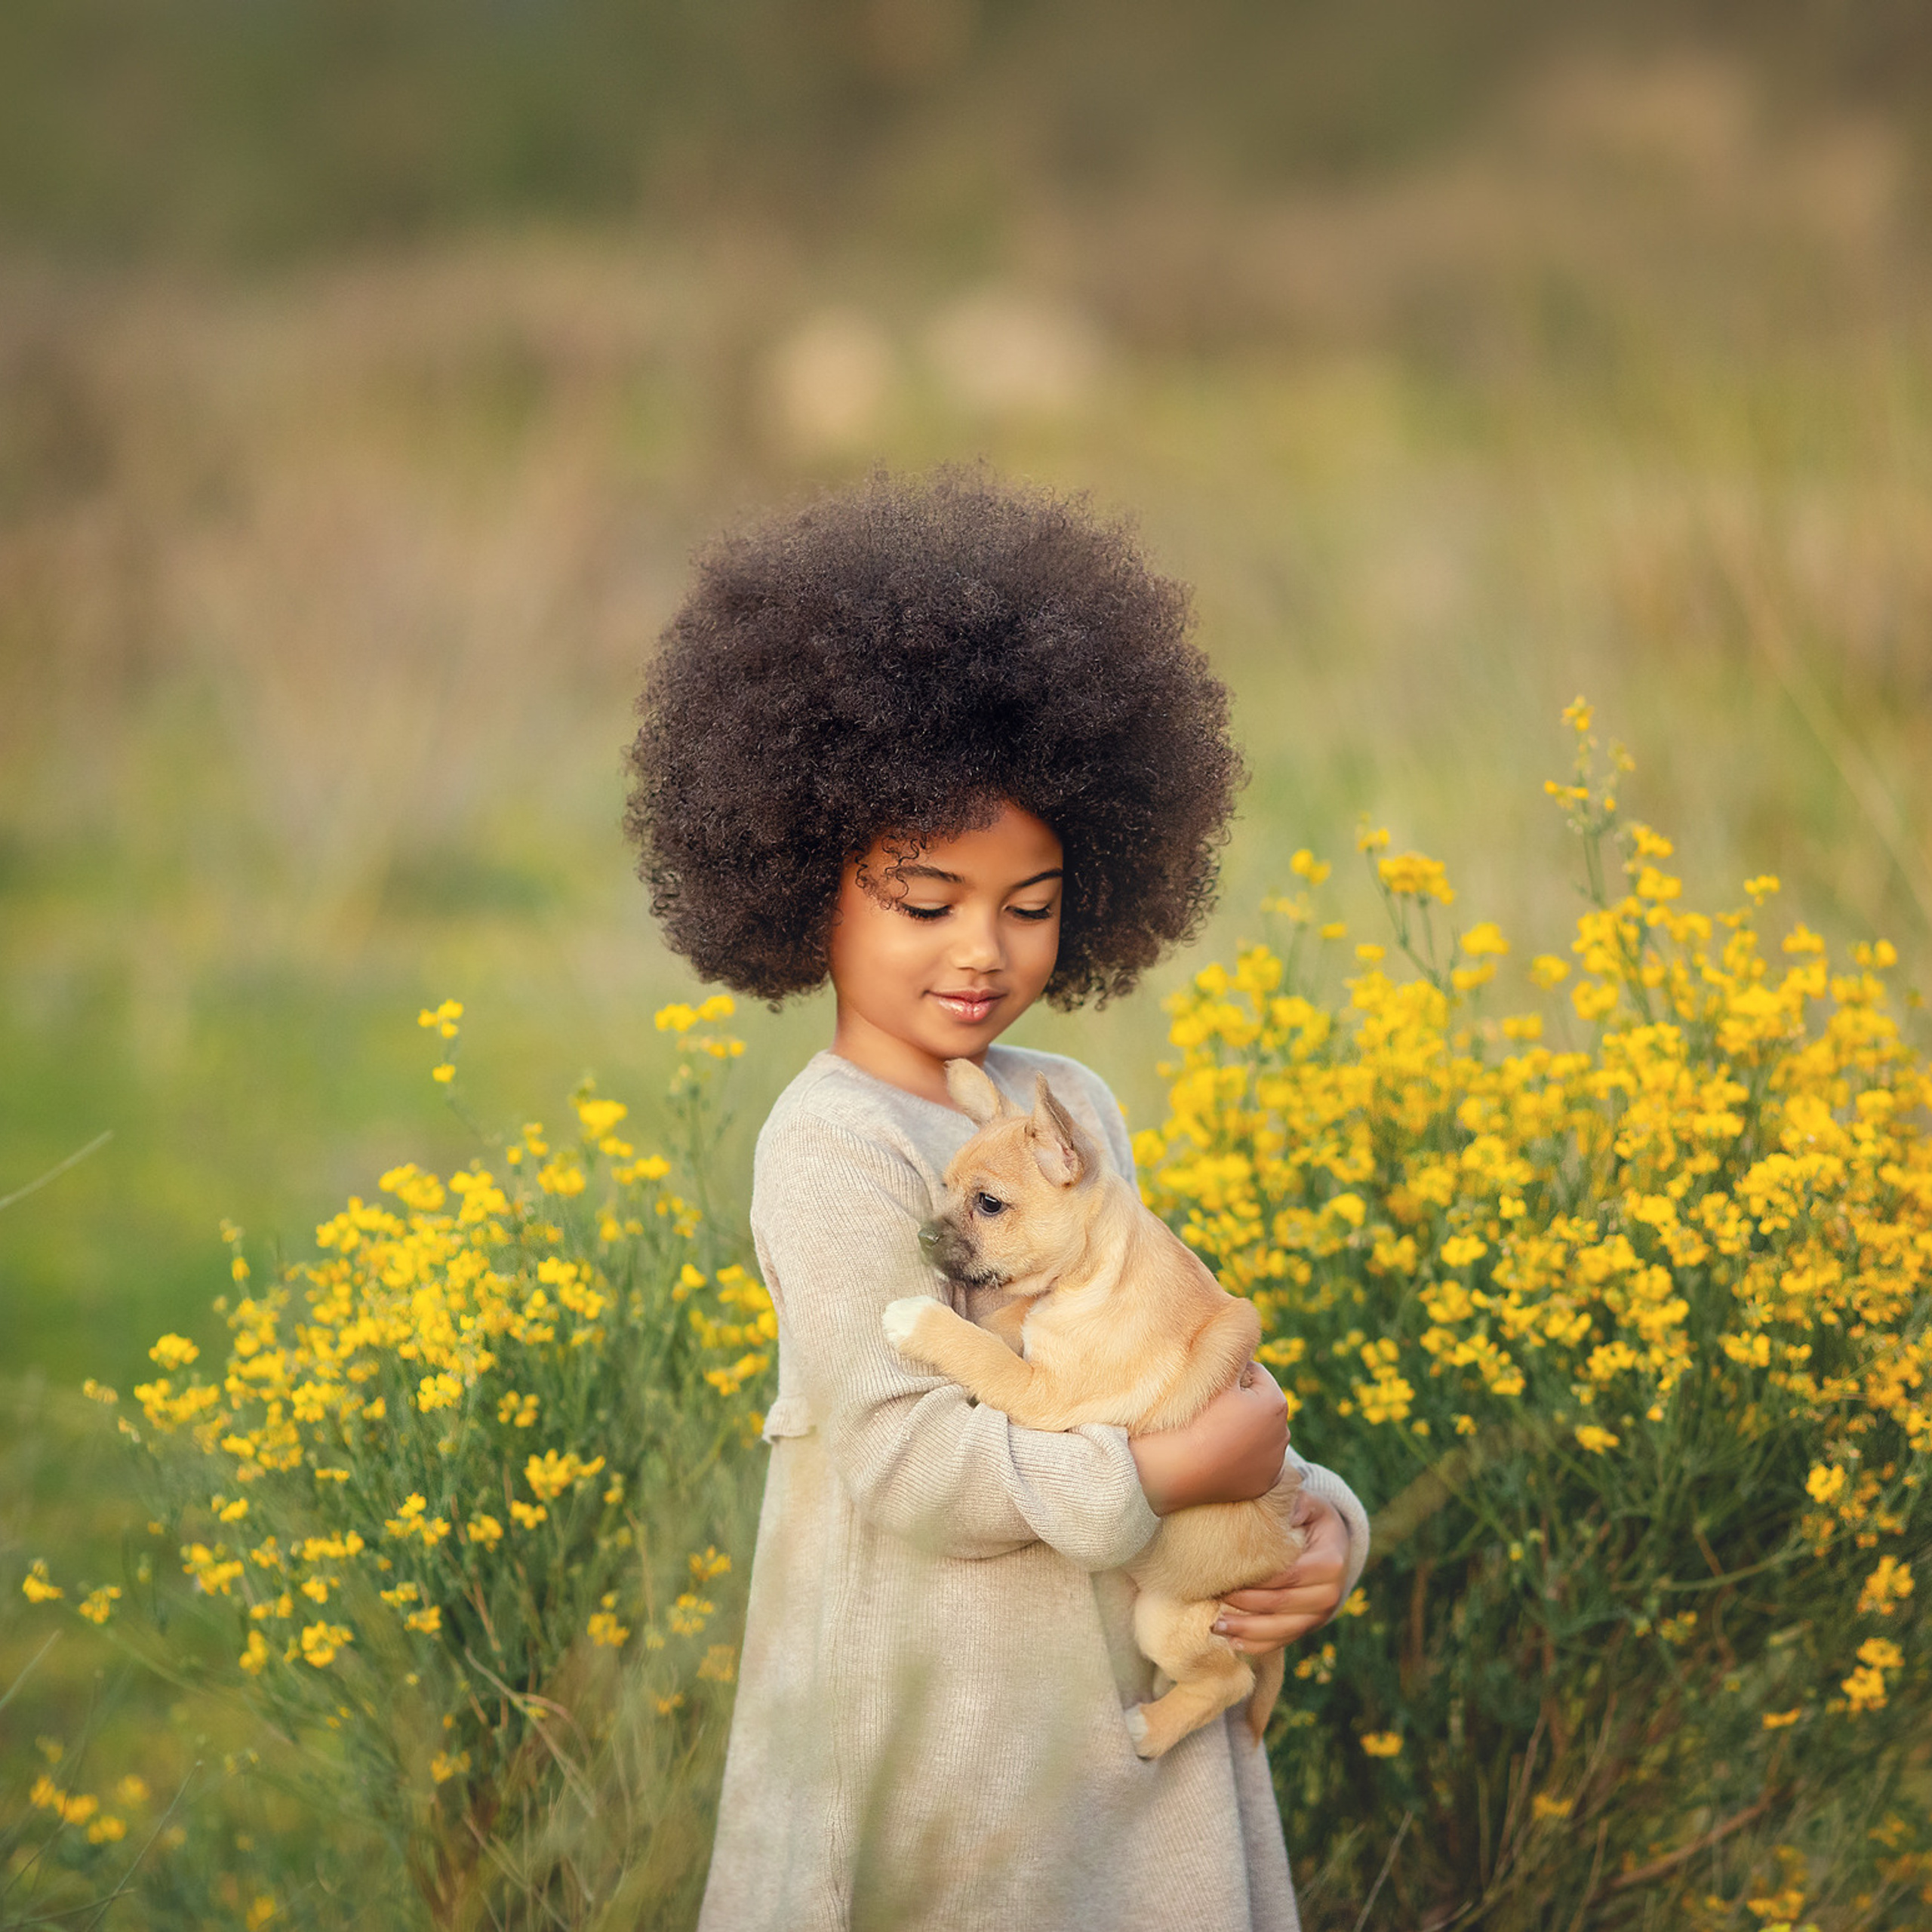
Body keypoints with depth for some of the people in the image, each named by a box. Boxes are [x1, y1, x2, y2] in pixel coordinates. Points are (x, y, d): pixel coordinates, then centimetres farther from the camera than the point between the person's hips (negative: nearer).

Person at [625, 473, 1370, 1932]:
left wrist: (1315, 1511, -1)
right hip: (940, 1742, -7)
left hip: (1139, 1713, 7)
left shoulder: (1074, 1108, 11)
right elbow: (908, 1460, -20)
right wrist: (1180, 1469, -20)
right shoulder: (835, 1149, -13)